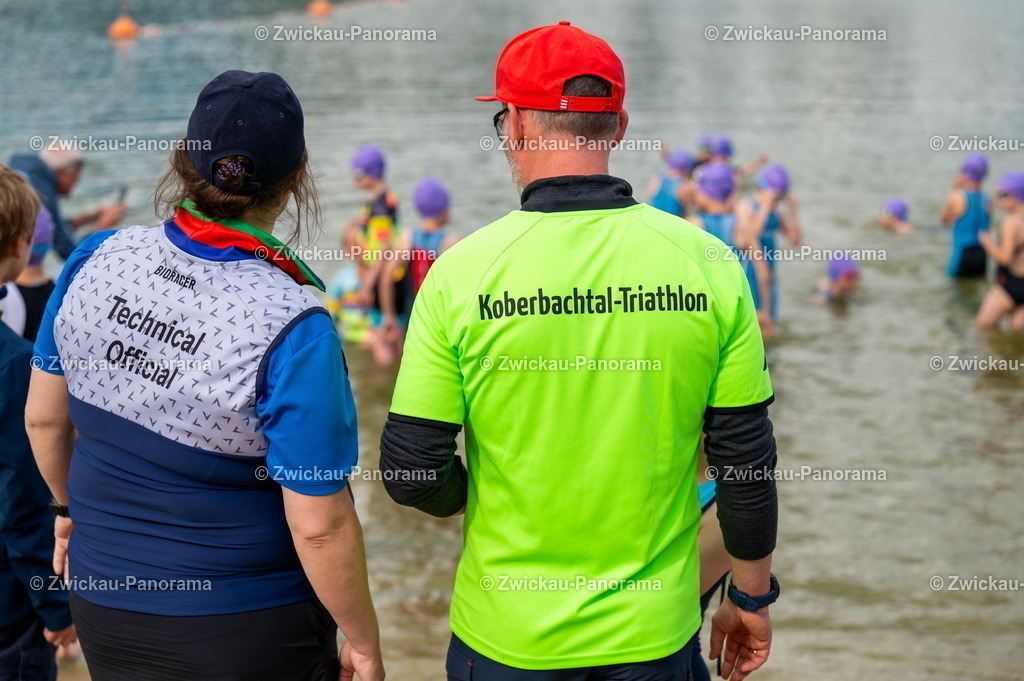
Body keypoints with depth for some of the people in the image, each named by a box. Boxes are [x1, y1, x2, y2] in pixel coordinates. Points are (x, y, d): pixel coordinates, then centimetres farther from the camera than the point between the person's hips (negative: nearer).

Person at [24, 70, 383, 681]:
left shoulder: (96, 260, -10)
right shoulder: (293, 331, -25)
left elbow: (44, 418, 4)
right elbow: (319, 526, -22)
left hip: (105, 607, 5)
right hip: (249, 630, -5)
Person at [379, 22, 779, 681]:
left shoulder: (464, 270, -13)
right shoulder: (707, 263, -8)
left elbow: (412, 472, -10)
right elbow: (748, 460, -4)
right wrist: (753, 599, 11)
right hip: (655, 628, 2)